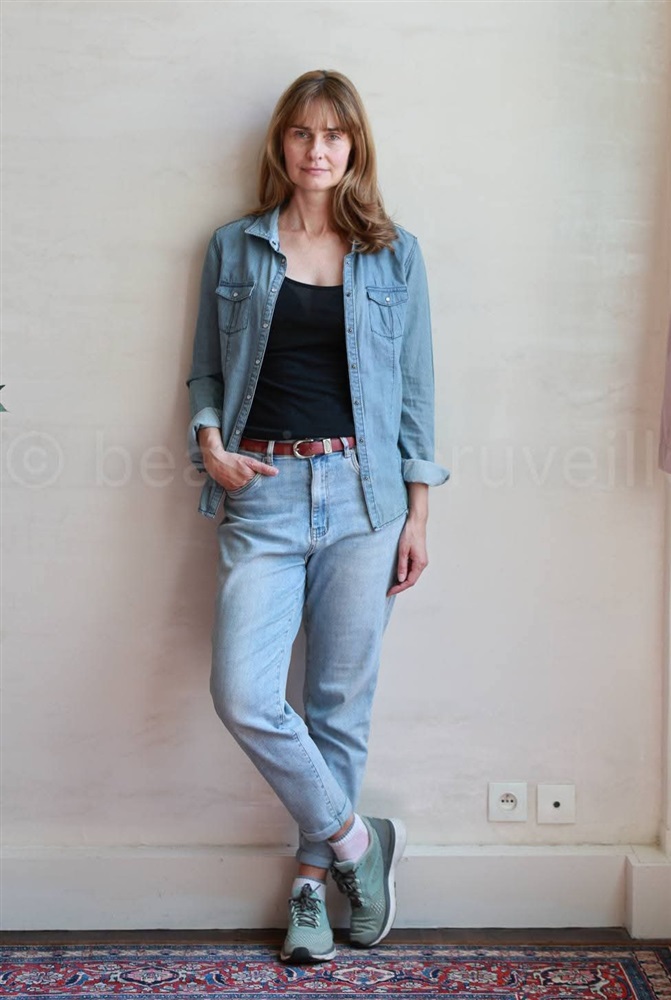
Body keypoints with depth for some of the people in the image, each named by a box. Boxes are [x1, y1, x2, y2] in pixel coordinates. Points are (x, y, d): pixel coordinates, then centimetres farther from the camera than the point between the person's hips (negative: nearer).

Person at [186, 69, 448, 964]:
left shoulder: (394, 254, 8)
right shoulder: (235, 248, 9)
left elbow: (415, 388, 8)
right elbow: (207, 372, 13)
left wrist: (418, 511, 3)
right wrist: (210, 445, -6)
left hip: (362, 490, 0)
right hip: (263, 491, 1)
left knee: (342, 699, 5)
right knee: (243, 696, -11)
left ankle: (314, 877, 24)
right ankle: (355, 839, 13)